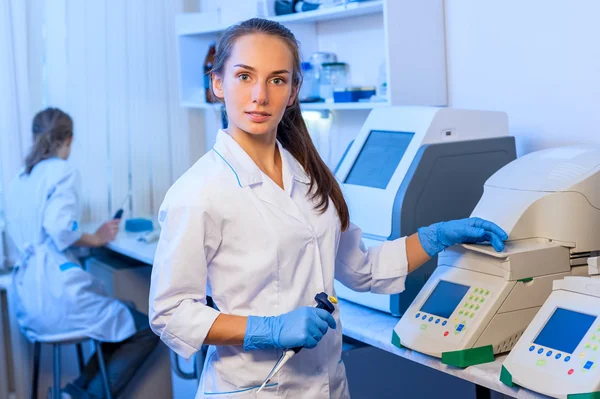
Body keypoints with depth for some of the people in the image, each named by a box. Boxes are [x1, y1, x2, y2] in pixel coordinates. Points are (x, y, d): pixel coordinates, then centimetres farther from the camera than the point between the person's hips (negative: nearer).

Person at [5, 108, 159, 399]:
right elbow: (59, 228, -21)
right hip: (57, 291, -9)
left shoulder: (19, 181, 16)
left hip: (29, 302, 9)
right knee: (148, 330, 4)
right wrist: (96, 239, -5)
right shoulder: (63, 172, -7)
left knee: (122, 326, 24)